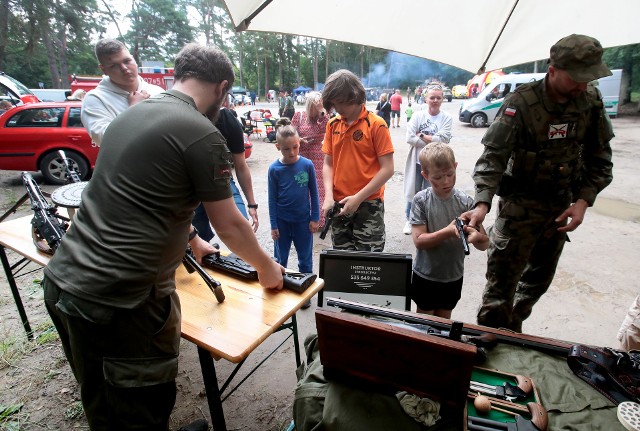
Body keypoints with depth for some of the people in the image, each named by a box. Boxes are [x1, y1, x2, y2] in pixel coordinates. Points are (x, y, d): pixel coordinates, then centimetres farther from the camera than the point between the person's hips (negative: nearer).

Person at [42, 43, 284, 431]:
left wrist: (191, 240, 30)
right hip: (121, 301, -8)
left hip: (62, 280, 9)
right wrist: (266, 268, 8)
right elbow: (229, 225, -9)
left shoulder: (132, 114, 11)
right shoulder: (202, 134, -14)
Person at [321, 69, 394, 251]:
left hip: (369, 204, -4)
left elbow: (387, 169, -10)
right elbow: (328, 164, 9)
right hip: (339, 205, 4)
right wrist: (329, 196, -7)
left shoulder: (376, 125, -7)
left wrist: (358, 198, -15)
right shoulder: (333, 125, 7)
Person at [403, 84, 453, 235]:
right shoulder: (418, 116, -2)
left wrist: (421, 135, -13)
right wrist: (432, 140, -15)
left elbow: (442, 139, -16)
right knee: (413, 192, 12)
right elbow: (409, 138, -13)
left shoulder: (447, 118, -3)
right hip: (416, 162, 1)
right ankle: (409, 221, 31)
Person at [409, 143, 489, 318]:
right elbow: (419, 241, -19)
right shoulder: (421, 200, -15)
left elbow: (485, 244, -9)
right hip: (425, 275, -1)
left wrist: (477, 236, -32)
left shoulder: (465, 201, -11)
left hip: (453, 276, 2)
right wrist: (448, 231, -33)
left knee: (444, 320, 22)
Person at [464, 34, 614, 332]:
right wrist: (482, 203, -36)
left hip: (561, 204, 6)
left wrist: (583, 201, -6)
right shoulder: (521, 102, -17)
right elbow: (494, 154, -23)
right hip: (521, 203, -6)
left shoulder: (591, 99, -1)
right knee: (503, 277, -2)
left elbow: (600, 156, 6)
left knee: (540, 277, 18)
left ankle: (512, 330, 39)